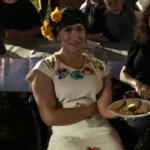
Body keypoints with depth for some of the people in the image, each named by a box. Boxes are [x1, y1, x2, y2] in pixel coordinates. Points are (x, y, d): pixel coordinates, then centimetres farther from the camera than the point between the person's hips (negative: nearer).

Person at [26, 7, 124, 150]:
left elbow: (105, 109, 0)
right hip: (66, 135, -2)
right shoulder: (45, 68, -3)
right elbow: (49, 117, -11)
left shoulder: (99, 67, 8)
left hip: (101, 130, 3)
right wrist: (93, 109, -5)